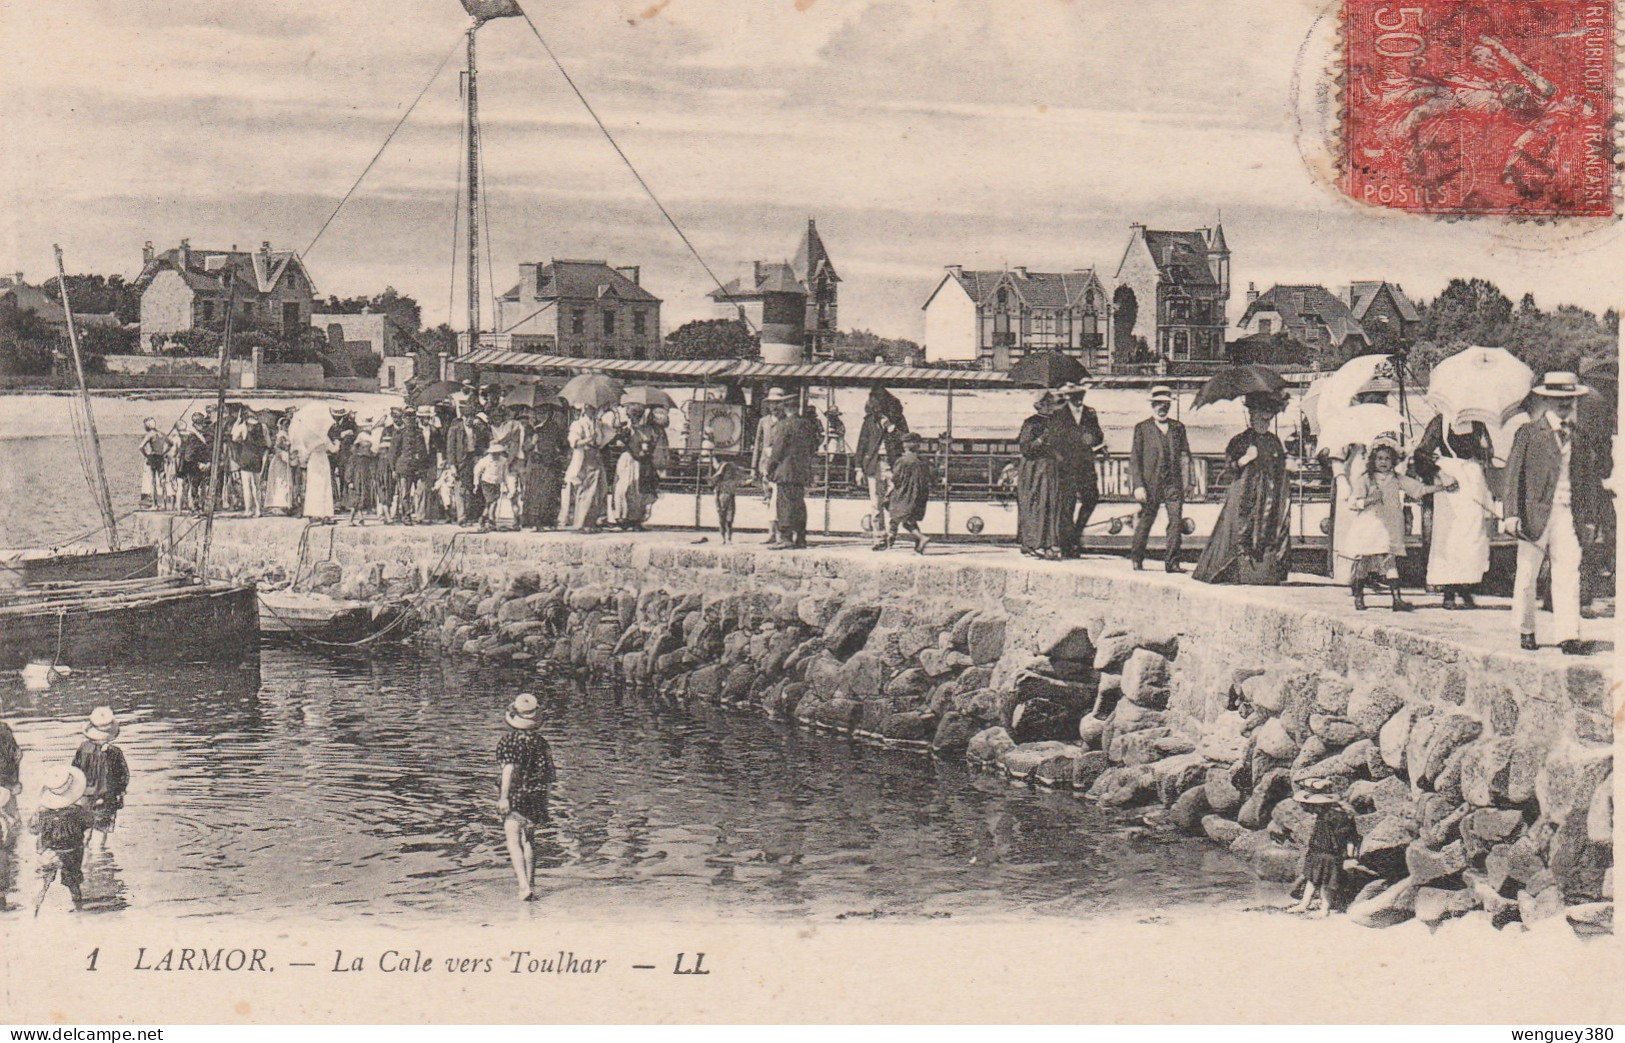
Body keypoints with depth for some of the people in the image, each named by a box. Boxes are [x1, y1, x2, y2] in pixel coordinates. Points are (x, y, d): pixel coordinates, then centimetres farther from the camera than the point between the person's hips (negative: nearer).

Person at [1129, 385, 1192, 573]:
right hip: (1150, 483, -2)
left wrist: (1186, 483, 4)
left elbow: (1184, 456, 13)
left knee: (1176, 521, -5)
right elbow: (1135, 459, 1)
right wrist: (1138, 485, -7)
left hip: (1174, 483, 2)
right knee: (1145, 521, 3)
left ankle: (1172, 561, 2)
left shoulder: (1178, 427, 13)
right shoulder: (1142, 428, 4)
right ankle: (1136, 558, 21)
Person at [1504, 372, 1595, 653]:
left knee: (1569, 571, -8)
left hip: (1565, 513, 3)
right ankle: (1525, 630, 20)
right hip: (1536, 512, -3)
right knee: (1527, 574, 4)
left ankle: (1568, 634, -8)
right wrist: (1512, 514, -11)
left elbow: (1582, 477, 19)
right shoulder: (1529, 433, 0)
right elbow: (1514, 474, -3)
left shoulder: (1576, 434, 12)